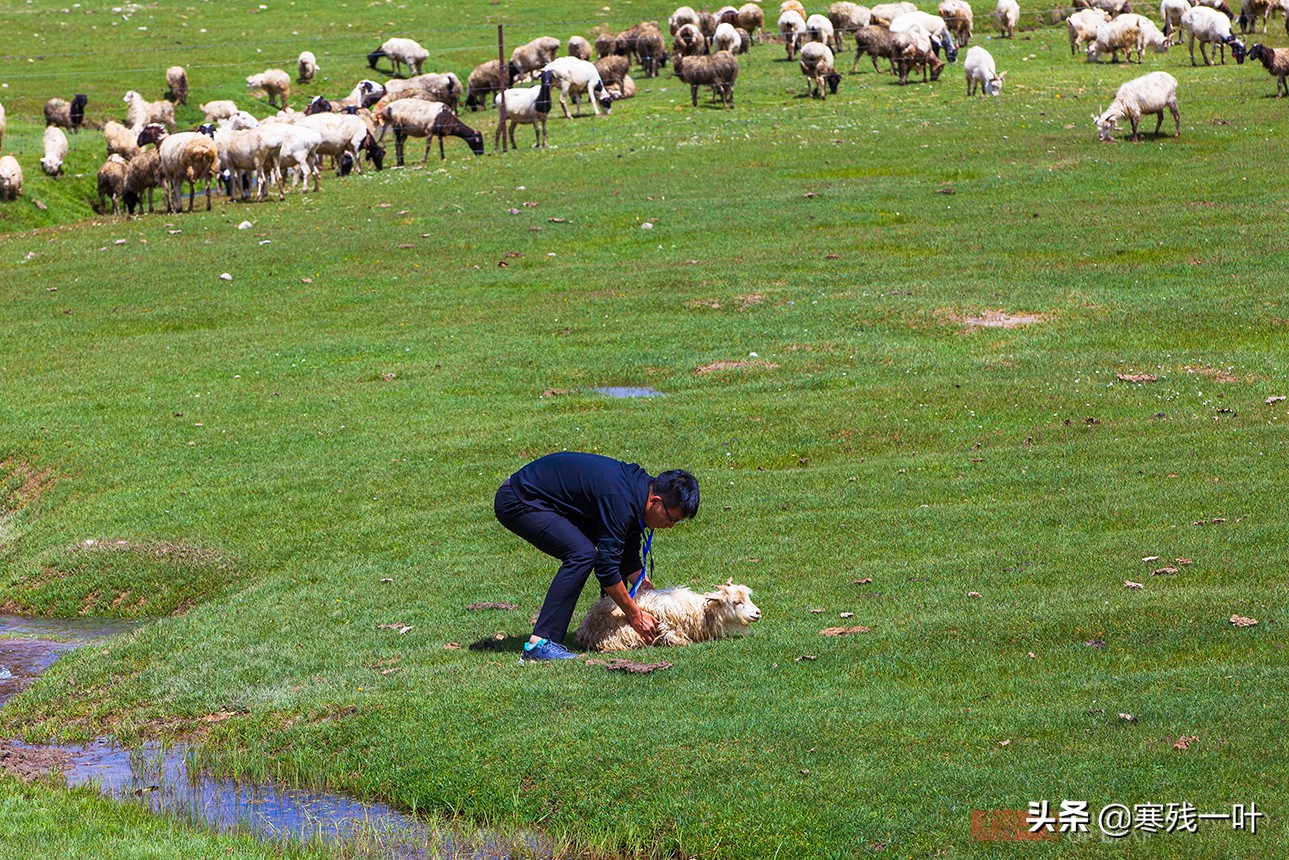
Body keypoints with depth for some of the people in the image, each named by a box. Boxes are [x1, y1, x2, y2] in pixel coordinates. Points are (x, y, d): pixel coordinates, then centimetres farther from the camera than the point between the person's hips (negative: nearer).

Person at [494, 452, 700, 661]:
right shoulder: (620, 500, -27)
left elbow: (630, 559, 14)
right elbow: (606, 567, -24)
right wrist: (635, 615, -15)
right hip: (517, 501, -10)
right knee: (582, 555, -26)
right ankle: (539, 643, -27)